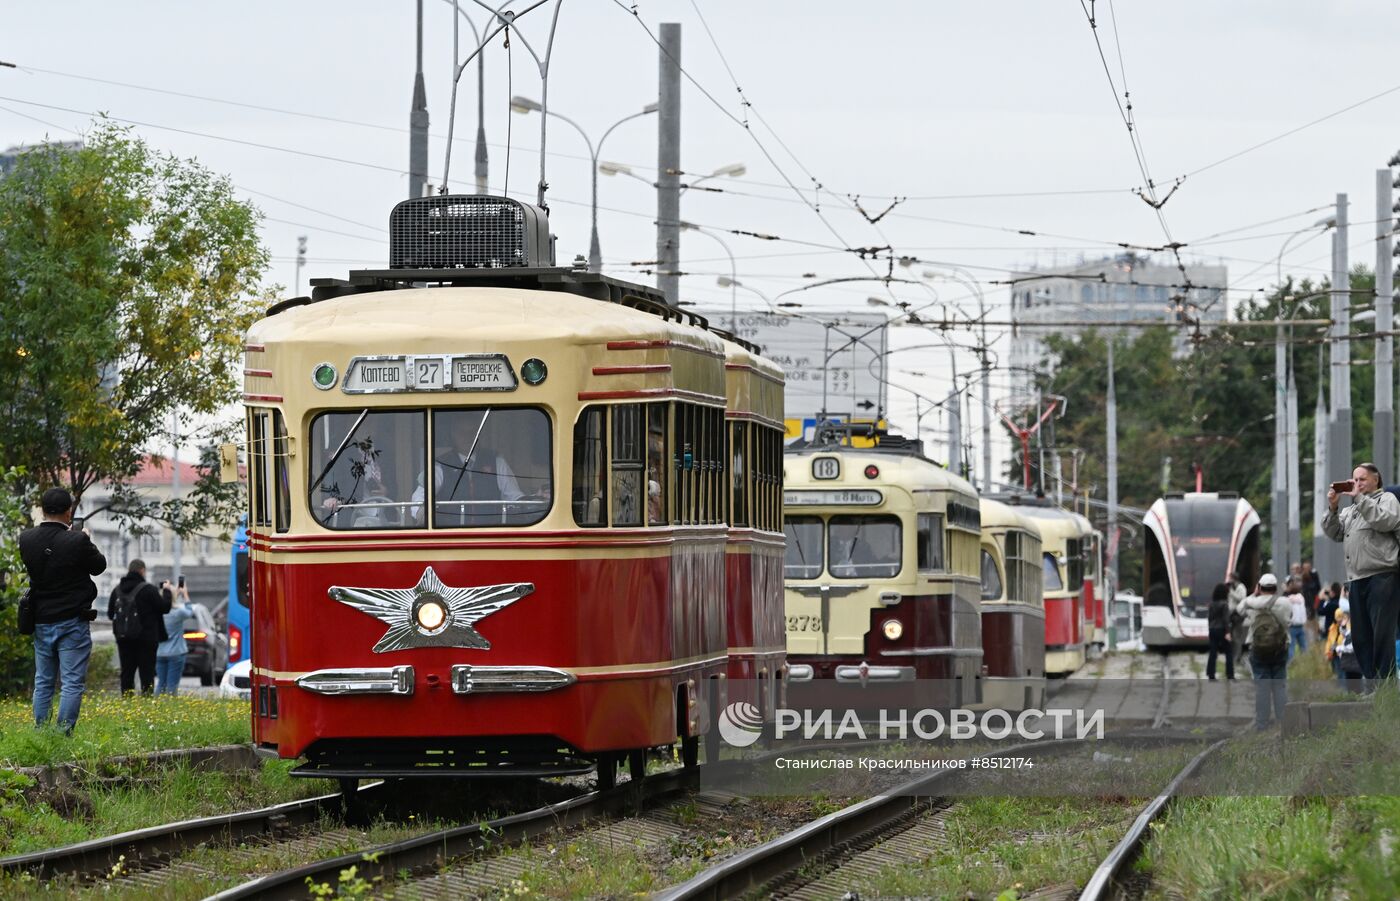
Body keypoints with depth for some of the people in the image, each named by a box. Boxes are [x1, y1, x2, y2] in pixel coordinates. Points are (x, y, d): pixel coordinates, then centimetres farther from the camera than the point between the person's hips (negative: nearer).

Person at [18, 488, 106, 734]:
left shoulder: (27, 539, -4)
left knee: (43, 682, 14)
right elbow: (99, 566, -2)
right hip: (72, 621, -5)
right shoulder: (77, 542, -18)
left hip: (41, 621, 5)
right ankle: (64, 733, -8)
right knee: (72, 683, -2)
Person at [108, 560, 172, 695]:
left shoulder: (117, 590, 4)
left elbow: (110, 614, 12)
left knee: (127, 673, 9)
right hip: (146, 639, -5)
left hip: (124, 639, 5)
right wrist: (166, 591, 5)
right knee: (147, 673, -1)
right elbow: (165, 607, -11)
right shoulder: (148, 589, -14)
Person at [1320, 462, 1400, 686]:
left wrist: (1360, 498, -11)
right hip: (1356, 580, 7)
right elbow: (1334, 533, 18)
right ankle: (1368, 680, 10)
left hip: (1382, 577, -7)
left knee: (1382, 633, -9)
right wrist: (1332, 508, 4)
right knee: (1360, 634, 6)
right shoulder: (1351, 510, 26)